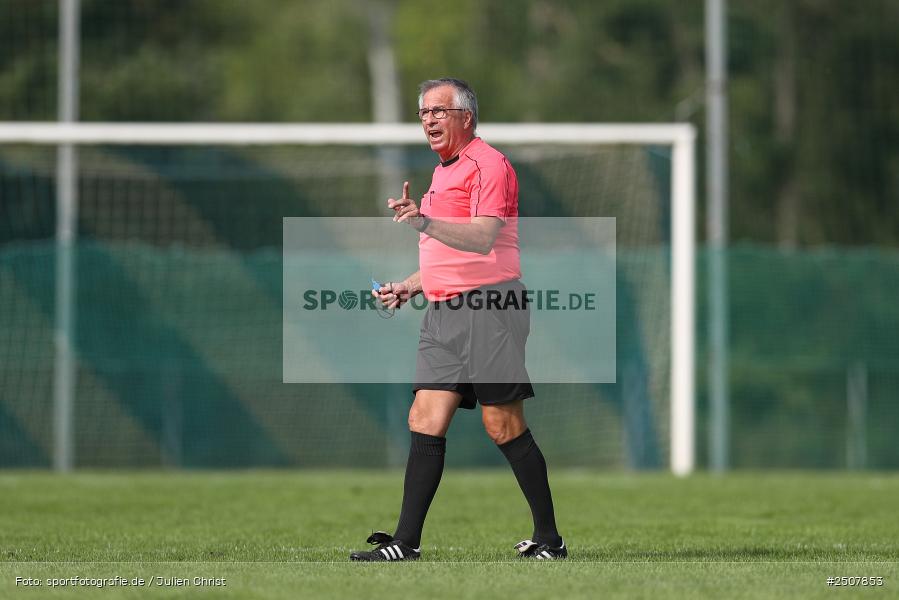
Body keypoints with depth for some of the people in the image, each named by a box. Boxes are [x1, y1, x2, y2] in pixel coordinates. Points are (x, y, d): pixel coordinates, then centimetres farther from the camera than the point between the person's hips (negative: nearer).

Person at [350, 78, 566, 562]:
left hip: (488, 308, -9)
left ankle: (549, 538, 2)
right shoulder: (442, 173, 22)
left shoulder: (487, 165, -8)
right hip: (443, 312, 9)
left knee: (502, 425, -7)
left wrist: (425, 222, -33)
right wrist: (410, 286, 18)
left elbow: (482, 239, -21)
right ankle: (406, 541, -5)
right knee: (425, 420, -1)